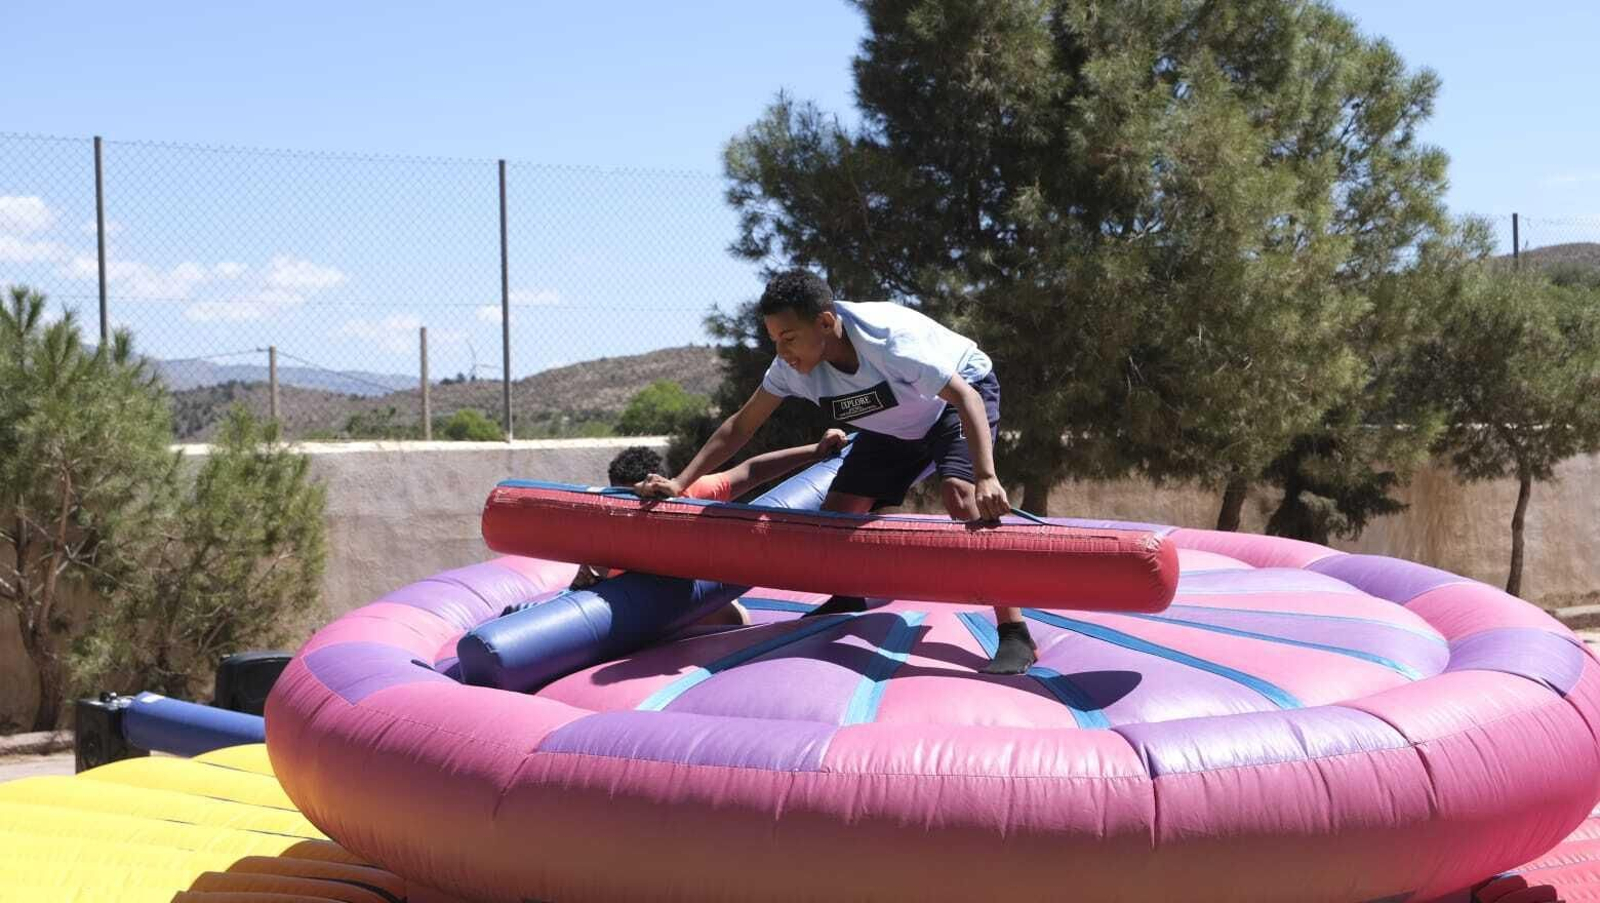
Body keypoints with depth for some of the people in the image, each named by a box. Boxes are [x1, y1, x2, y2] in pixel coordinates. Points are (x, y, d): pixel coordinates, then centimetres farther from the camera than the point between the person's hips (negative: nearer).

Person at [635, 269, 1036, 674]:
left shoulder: (890, 337, -39)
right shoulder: (792, 366, -21)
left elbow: (966, 397, -40)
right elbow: (741, 425, -11)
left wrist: (986, 478, -53)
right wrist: (679, 483, -19)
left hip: (966, 391, -6)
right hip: (896, 425, 7)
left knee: (959, 492, -31)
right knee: (838, 510, -2)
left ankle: (1015, 634, -29)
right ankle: (848, 602, 28)